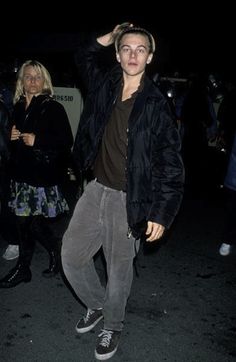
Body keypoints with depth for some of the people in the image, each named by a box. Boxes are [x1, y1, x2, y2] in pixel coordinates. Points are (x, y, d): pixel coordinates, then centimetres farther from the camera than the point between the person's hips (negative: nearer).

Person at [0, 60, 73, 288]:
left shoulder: (53, 108, -4)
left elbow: (66, 141, -11)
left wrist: (37, 141, -16)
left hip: (45, 175, -6)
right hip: (21, 173, 6)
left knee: (36, 225, -4)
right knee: (23, 223, 9)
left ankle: (56, 254, 22)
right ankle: (23, 268, 25)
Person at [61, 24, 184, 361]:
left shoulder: (156, 105, -12)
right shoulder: (105, 85, 3)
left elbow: (170, 163, -11)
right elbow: (84, 54, 24)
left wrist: (161, 212, -14)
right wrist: (112, 36, 9)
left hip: (129, 199, -5)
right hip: (97, 189, 5)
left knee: (119, 268, 10)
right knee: (71, 255, 10)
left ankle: (112, 326, 35)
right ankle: (96, 305, 37)